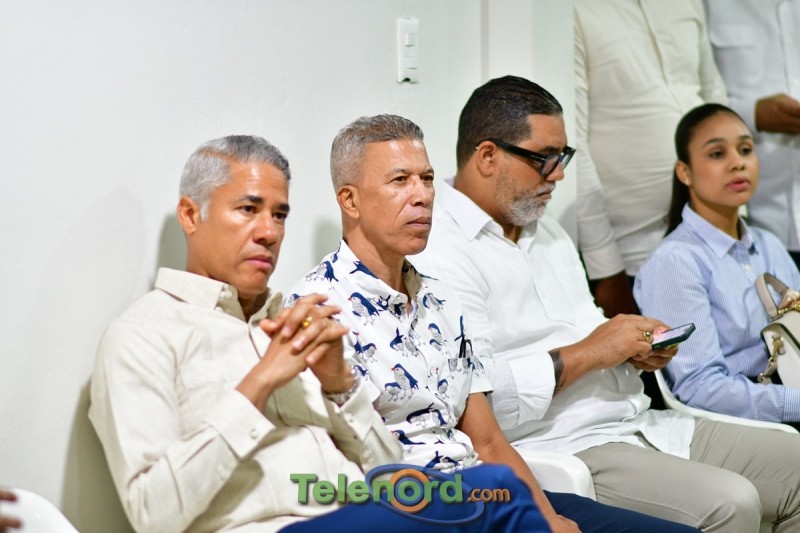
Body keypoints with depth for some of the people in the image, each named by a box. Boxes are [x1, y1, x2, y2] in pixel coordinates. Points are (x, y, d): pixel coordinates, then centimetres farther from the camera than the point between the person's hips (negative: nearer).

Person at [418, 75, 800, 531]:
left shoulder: (546, 228, 18)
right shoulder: (439, 252, -14)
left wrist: (636, 348, 5)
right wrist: (588, 353, -16)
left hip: (639, 424, 10)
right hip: (560, 449, -10)